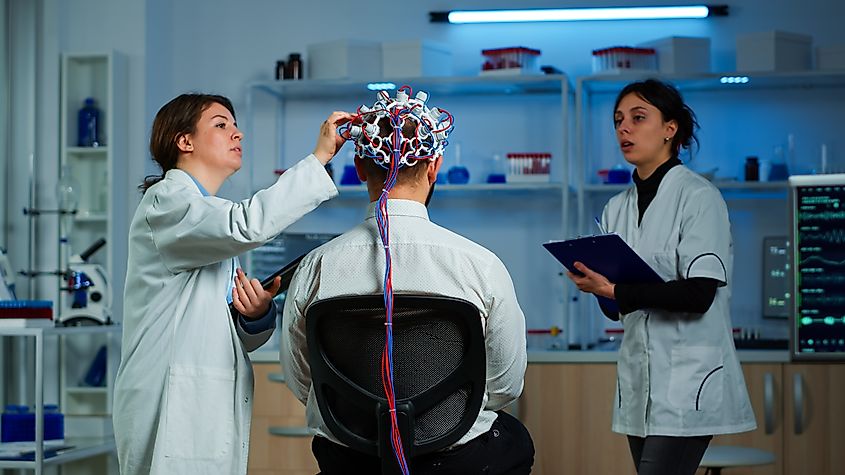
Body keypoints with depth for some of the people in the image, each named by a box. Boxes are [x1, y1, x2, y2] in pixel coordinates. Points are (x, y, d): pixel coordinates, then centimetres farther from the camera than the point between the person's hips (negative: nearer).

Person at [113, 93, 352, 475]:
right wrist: (320, 156, -21)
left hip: (214, 408, 9)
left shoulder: (214, 224, 23)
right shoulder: (165, 202, -5)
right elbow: (247, 225, -27)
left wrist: (257, 314, -2)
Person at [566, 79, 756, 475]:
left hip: (688, 381, -7)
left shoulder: (698, 196, -6)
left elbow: (699, 294, -16)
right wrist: (593, 281, -7)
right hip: (638, 379, 7)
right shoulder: (617, 209, 14)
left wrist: (615, 290, -19)